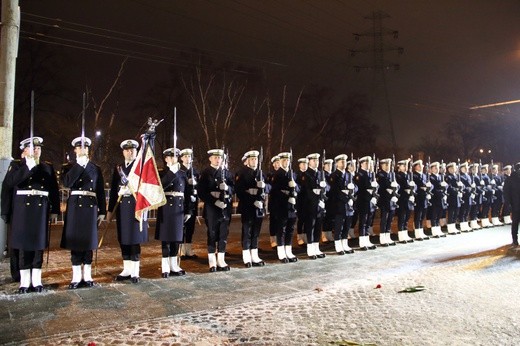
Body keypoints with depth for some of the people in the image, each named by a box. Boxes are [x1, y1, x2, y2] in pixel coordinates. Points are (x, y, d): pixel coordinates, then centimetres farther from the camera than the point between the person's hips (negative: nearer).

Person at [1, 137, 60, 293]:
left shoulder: (48, 167, 11)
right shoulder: (16, 165, 6)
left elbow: (54, 190, 9)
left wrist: (55, 210, 3)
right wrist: (29, 166, -18)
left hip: (41, 210, 2)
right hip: (22, 209, -2)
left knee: (39, 243, 4)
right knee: (24, 243, 1)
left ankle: (37, 280, 12)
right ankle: (24, 281, 9)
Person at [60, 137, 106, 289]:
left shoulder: (95, 168, 11)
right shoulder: (69, 167, 7)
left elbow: (100, 191, 10)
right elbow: (67, 182, -14)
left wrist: (102, 211, 5)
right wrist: (79, 164, -12)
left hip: (90, 206, 1)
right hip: (75, 205, -1)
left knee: (88, 241, 4)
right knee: (75, 240, 1)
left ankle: (87, 276, 12)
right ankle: (76, 277, 9)